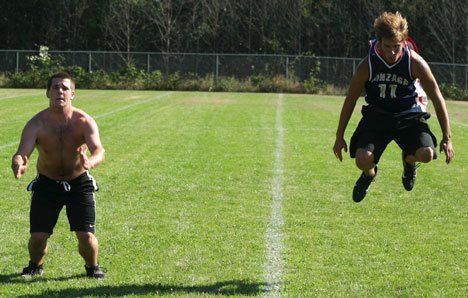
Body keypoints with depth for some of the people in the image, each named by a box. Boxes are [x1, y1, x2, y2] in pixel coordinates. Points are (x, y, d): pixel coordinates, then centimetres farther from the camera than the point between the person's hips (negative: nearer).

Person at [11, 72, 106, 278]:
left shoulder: (84, 122, -19)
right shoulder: (37, 124, -18)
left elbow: (99, 150, -34)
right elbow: (21, 153, -28)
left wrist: (90, 162, -59)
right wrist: (18, 164, -54)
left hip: (79, 183, -1)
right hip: (46, 183, 1)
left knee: (86, 236, -11)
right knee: (37, 237, -7)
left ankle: (92, 267, 22)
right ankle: (35, 266, 28)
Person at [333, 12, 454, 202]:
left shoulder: (416, 63, -18)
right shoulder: (367, 65, -16)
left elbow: (437, 98, -7)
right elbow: (350, 100, -2)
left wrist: (447, 138, -7)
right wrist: (339, 137, 2)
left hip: (409, 117, 0)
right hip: (377, 117, 0)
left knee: (426, 154, -27)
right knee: (363, 160, -23)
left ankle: (409, 160, 15)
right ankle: (369, 174, 19)